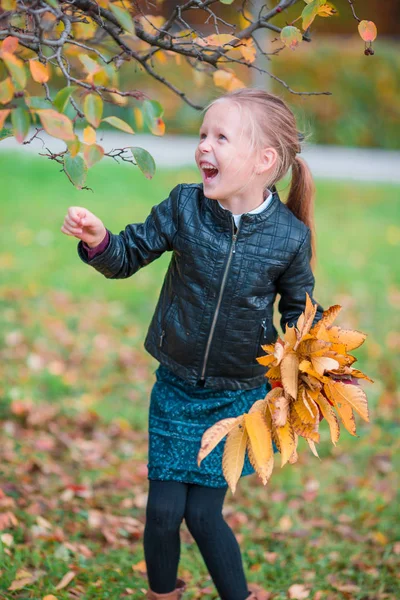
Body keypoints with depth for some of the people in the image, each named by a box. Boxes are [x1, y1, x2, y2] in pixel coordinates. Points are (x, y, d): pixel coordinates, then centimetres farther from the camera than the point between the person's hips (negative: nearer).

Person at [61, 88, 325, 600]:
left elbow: (299, 307, 2)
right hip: (176, 387, 2)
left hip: (238, 397, -2)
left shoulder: (290, 236, -14)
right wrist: (98, 240, -23)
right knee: (162, 510, 3)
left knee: (202, 513, 0)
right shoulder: (183, 207, -12)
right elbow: (128, 256, -3)